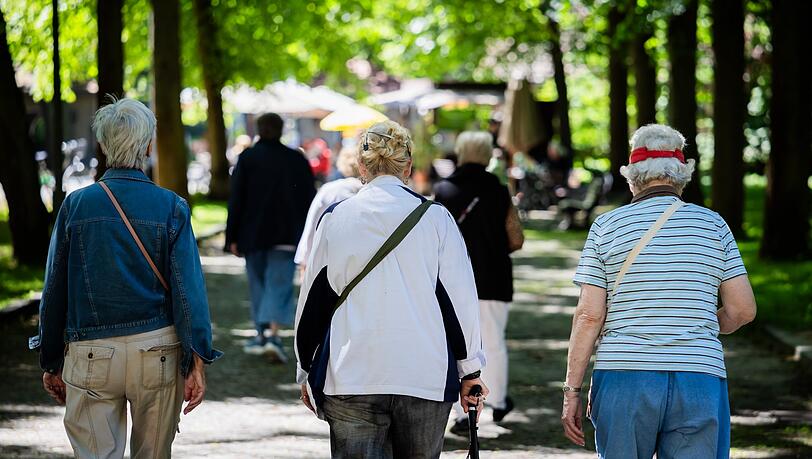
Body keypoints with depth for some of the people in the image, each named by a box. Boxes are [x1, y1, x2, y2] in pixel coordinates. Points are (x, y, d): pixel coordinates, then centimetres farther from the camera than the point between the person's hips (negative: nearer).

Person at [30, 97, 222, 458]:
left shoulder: (75, 205, -1)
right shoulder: (171, 208, -3)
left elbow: (54, 291, 3)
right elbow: (188, 288, -7)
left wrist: (51, 363, 11)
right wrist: (196, 363, -4)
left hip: (91, 356, 0)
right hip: (157, 352, 0)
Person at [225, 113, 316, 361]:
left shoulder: (247, 157, -3)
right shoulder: (297, 159, 1)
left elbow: (236, 200, -4)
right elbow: (309, 199, 4)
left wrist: (232, 237, 1)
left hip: (253, 236, 0)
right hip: (287, 235, 0)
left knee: (258, 282, 14)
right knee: (279, 284, -3)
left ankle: (262, 333, 18)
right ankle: (272, 333, -20)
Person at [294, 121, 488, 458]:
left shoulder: (335, 219, 2)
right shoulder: (435, 219, 0)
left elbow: (312, 301, 9)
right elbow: (462, 298, 2)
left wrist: (306, 372, 19)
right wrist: (469, 370, 11)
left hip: (351, 378, 0)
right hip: (425, 377, 0)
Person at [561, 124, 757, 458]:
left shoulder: (607, 227, 3)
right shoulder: (713, 225, 6)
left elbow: (589, 315, -2)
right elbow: (742, 309, 4)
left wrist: (572, 391, 2)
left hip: (624, 379, -1)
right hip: (700, 380, 1)